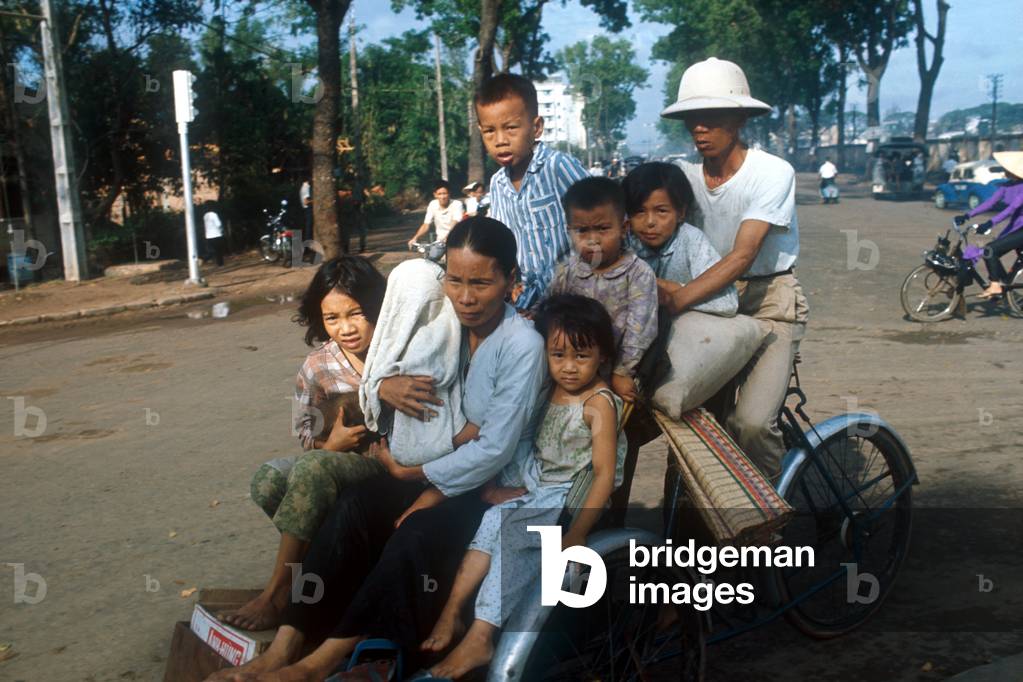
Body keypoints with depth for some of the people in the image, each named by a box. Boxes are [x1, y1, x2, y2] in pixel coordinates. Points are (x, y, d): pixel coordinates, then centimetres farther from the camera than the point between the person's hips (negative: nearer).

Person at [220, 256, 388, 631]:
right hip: (337, 457, 5)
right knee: (268, 481, -21)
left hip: (389, 464, -5)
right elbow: (308, 438, 5)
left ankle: (278, 593, -21)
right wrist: (331, 444, -18)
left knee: (314, 468, -30)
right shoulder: (317, 367, -1)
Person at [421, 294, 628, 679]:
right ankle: (452, 611, -11)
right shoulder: (553, 391, 8)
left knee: (512, 535, -24)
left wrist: (577, 534, -25)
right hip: (539, 489, 8)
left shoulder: (599, 403, -15)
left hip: (576, 498, -7)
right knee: (492, 519, -12)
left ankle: (480, 638, -22)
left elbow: (605, 474, -19)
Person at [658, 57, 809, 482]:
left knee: (751, 422, -21)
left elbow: (742, 256, -25)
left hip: (770, 302, -4)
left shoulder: (772, 172, -14)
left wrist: (675, 301, -36)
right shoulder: (685, 176, 1)